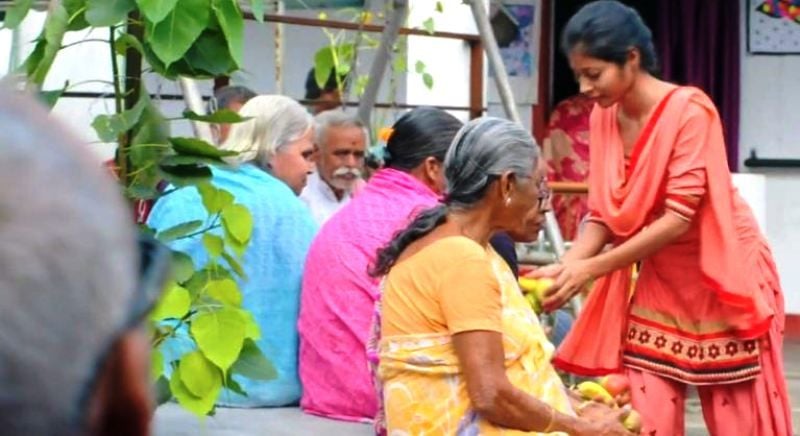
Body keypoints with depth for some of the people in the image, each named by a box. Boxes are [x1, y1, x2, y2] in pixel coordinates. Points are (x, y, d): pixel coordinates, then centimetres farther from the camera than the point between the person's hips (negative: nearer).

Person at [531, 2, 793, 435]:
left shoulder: (689, 110, -21)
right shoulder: (604, 117, -2)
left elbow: (678, 218, -25)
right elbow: (603, 214, -2)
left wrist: (590, 270, -28)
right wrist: (568, 264, -21)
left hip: (722, 280, -6)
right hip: (658, 282, 6)